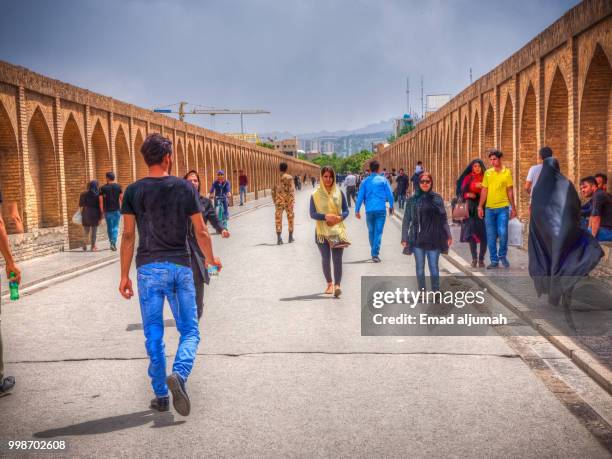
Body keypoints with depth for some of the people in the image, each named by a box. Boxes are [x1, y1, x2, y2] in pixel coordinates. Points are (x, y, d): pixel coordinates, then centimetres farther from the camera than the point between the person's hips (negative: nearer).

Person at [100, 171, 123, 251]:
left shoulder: (103, 188, -2)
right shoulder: (118, 186, -1)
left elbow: (101, 200, -5)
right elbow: (122, 198, -3)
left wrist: (102, 211, 1)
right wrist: (122, 209, 8)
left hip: (107, 210, 0)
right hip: (117, 210, 0)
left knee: (109, 227, 12)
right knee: (115, 227, 2)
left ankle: (112, 243, 16)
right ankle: (113, 243, -15)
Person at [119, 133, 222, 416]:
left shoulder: (133, 191, 0)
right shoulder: (185, 188, -2)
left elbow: (128, 236, -1)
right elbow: (201, 232, 1)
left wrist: (124, 275, 5)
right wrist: (211, 259, 18)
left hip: (149, 268, 1)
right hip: (180, 266, -1)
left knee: (154, 335, 9)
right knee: (189, 330, 10)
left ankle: (161, 396, 15)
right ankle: (179, 374, -16)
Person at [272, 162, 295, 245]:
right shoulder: (289, 177, -7)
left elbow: (273, 190, 2)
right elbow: (292, 190, -10)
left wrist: (274, 201, 11)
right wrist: (292, 201, -4)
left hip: (279, 201, 1)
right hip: (288, 201, -1)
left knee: (278, 219, 3)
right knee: (290, 218, 12)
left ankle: (279, 238, -2)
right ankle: (290, 237, 17)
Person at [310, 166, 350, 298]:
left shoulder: (339, 193, 1)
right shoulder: (315, 195, -2)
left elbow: (346, 211, 5)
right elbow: (312, 214, -5)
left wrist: (340, 217, -17)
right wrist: (326, 216, -21)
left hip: (337, 230, 0)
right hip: (322, 231, 0)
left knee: (337, 258, -11)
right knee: (325, 259, 8)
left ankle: (337, 285, -17)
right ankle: (329, 283, 24)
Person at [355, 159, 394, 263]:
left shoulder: (365, 181, 4)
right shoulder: (383, 180, 0)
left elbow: (360, 197, 3)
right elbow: (390, 194, 1)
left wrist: (357, 210, 8)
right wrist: (391, 206, 16)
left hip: (369, 210, 2)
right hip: (381, 209, -2)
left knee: (371, 231, 16)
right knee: (378, 232, -3)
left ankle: (373, 252, 26)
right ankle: (375, 254, -12)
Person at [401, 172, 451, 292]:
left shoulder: (437, 198, 3)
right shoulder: (412, 200, 1)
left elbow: (443, 218, 5)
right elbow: (406, 220, 2)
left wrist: (448, 235, 1)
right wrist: (404, 238, -3)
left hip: (434, 239, 0)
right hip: (417, 239, 0)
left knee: (434, 267, 4)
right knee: (420, 267, 8)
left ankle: (436, 292, 12)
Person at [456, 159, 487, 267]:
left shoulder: (485, 178, 5)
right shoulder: (467, 179, 9)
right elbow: (462, 192, 10)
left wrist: (482, 187, -15)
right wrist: (468, 195, -10)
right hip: (471, 209, 1)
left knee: (483, 234, -6)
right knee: (471, 233, -4)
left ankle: (481, 259, 4)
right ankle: (474, 258, 6)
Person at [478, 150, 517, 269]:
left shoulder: (507, 172, 2)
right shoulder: (487, 173, 6)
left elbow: (510, 191, 4)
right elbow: (484, 191, 7)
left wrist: (513, 208, 3)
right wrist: (480, 207, 0)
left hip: (503, 208, -2)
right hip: (489, 208, 2)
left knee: (503, 233, -10)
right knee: (491, 236, 4)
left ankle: (502, 255, 14)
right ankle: (494, 260, 13)